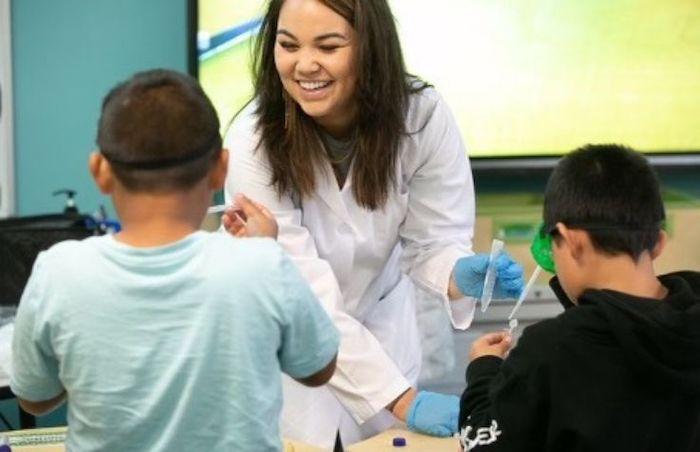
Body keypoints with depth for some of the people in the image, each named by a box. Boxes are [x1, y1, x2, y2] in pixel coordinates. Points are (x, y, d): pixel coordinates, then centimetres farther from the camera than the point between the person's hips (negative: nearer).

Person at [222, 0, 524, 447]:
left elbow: (434, 239, -12)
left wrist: (461, 276, -37)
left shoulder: (424, 116, -22)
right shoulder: (254, 140, -29)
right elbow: (305, 299, -30)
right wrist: (402, 399, -35)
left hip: (382, 329, 3)